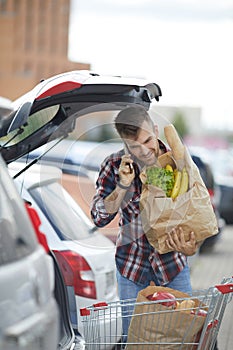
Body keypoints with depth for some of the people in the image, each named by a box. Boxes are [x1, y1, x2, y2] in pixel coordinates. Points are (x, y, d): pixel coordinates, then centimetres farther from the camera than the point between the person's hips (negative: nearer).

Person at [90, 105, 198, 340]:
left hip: (172, 260, 0)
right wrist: (122, 186, -30)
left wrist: (191, 247, -32)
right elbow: (99, 218, -14)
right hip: (131, 262, 0)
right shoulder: (115, 165, -12)